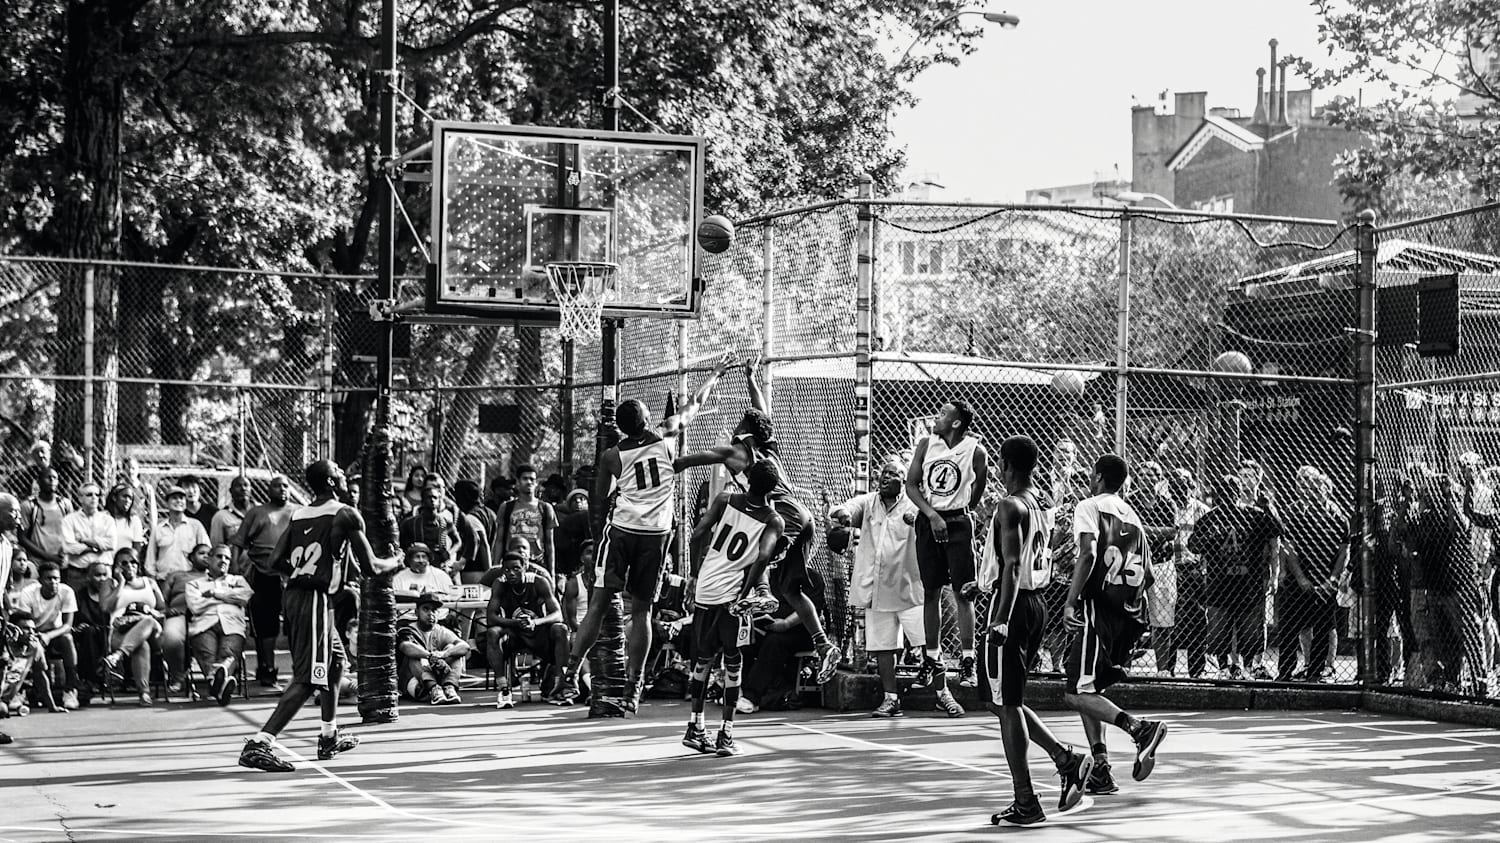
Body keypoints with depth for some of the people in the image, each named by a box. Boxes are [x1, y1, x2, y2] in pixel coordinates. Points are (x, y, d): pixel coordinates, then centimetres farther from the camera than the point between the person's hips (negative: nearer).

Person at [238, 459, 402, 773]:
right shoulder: (346, 515, -6)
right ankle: (259, 744, -22)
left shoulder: (297, 515, 13)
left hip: (294, 594, 8)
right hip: (315, 599, -8)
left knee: (335, 661, 26)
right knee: (308, 678, -10)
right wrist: (395, 562, 17)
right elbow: (370, 567, -4)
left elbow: (274, 563, 9)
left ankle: (329, 736, 34)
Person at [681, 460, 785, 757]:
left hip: (704, 589, 3)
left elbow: (698, 534, -6)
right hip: (732, 594, -3)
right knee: (732, 662, 5)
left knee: (703, 658, 17)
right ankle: (726, 734, 1)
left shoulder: (725, 499, 2)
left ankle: (695, 727, 21)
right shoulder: (774, 521, -3)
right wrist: (745, 593, -16)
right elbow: (763, 557, -20)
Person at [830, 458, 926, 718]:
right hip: (875, 587, 4)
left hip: (908, 587, -3)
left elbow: (925, 513, -21)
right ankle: (891, 699, 16)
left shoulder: (911, 504, -2)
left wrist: (916, 516, -44)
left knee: (928, 641, -6)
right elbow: (848, 509, -8)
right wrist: (842, 512, -33)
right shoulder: (867, 503, 8)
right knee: (882, 646, 8)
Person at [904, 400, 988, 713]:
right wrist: (932, 514, -8)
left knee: (963, 592, -6)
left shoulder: (975, 451, -6)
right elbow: (911, 484, 3)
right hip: (929, 521, 3)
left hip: (958, 523, -3)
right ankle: (933, 658, 15)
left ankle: (967, 660, -3)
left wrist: (958, 512, 8)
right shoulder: (927, 444, 2)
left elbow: (978, 491, 8)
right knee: (931, 591, 7)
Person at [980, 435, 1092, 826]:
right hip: (1038, 603, 9)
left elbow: (1012, 566, -23)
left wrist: (1001, 618, -26)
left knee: (1006, 705, -3)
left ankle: (1026, 803, -1)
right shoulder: (1044, 506, 13)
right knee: (1006, 701, 18)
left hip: (1013, 605, -9)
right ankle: (1067, 758, 6)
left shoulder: (1011, 507, -14)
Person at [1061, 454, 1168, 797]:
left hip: (1098, 606, -8)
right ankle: (1100, 770, 9)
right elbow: (1148, 575, 19)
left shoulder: (1089, 507, -2)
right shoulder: (1133, 516, 19)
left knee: (1076, 693, -7)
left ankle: (1140, 727, -25)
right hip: (1129, 613, 8)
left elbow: (1088, 554, -19)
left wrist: (1071, 602, -22)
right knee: (1087, 688, 16)